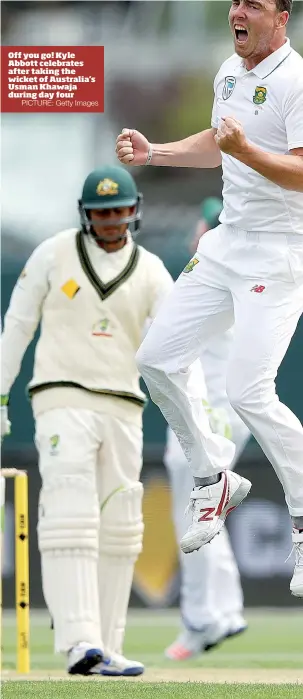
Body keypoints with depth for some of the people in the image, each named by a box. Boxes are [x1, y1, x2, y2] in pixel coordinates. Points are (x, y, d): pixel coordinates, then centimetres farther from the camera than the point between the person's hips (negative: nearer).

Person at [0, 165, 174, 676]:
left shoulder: (150, 271, 6)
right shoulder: (54, 254, 0)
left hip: (122, 409, 4)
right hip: (62, 400, -4)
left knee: (118, 530, 4)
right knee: (71, 519, -17)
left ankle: (105, 651, 11)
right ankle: (80, 644, -28)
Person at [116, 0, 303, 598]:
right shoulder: (230, 73, 11)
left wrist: (246, 150, -41)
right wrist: (154, 153, 16)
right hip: (228, 244, 9)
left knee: (248, 391, -20)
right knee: (157, 358, 9)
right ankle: (213, 482, 26)